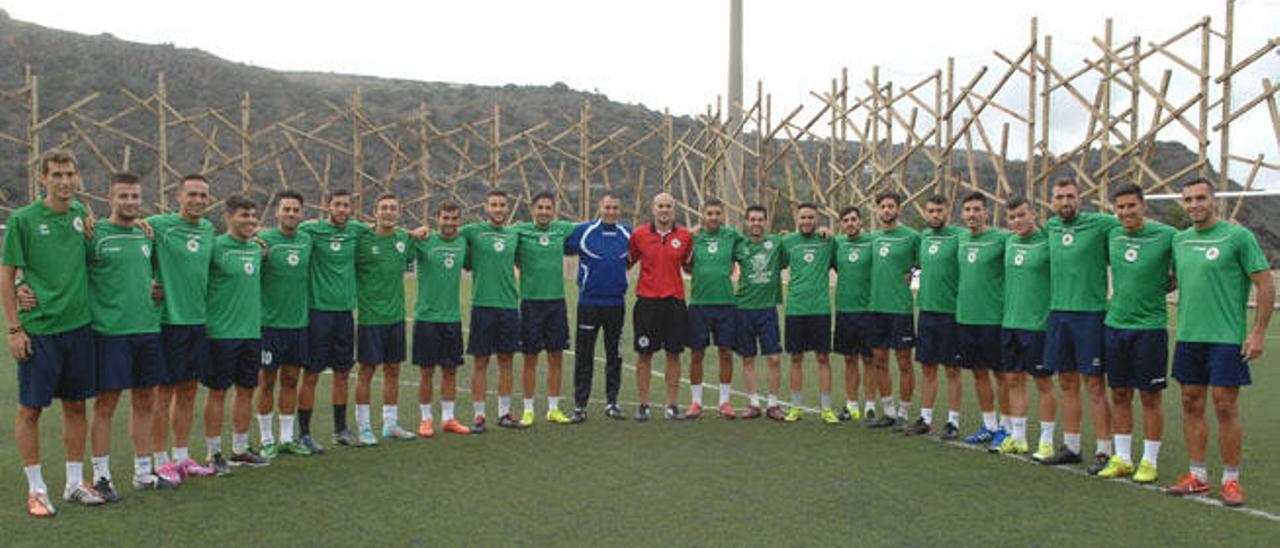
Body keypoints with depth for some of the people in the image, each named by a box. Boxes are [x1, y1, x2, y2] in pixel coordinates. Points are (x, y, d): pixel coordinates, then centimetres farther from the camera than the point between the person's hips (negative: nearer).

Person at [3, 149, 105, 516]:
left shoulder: (80, 213, 6)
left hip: (79, 325, 5)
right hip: (38, 330, -4)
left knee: (75, 405, 11)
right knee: (30, 408, 4)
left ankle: (74, 483, 22)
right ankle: (36, 489, 16)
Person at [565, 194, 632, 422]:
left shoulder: (628, 234, 5)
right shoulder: (582, 231, -3)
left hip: (616, 303, 2)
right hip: (589, 302, -2)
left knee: (614, 356, 9)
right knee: (583, 356, 3)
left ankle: (612, 403, 20)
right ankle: (580, 405, 11)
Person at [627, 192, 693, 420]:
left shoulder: (685, 236, 6)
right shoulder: (639, 235, 2)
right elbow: (627, 263, 12)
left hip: (675, 301, 1)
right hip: (647, 301, -1)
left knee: (674, 354, 4)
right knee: (644, 354, 2)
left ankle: (672, 405, 14)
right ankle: (643, 405, 12)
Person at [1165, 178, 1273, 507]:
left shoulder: (1238, 236, -6)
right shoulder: (1179, 240, 10)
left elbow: (1265, 285, -6)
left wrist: (1258, 332, -10)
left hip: (1226, 338, -5)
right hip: (1188, 337, 5)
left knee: (1226, 408, -2)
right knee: (1192, 405, 9)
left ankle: (1231, 480, 11)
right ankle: (1197, 476, 19)